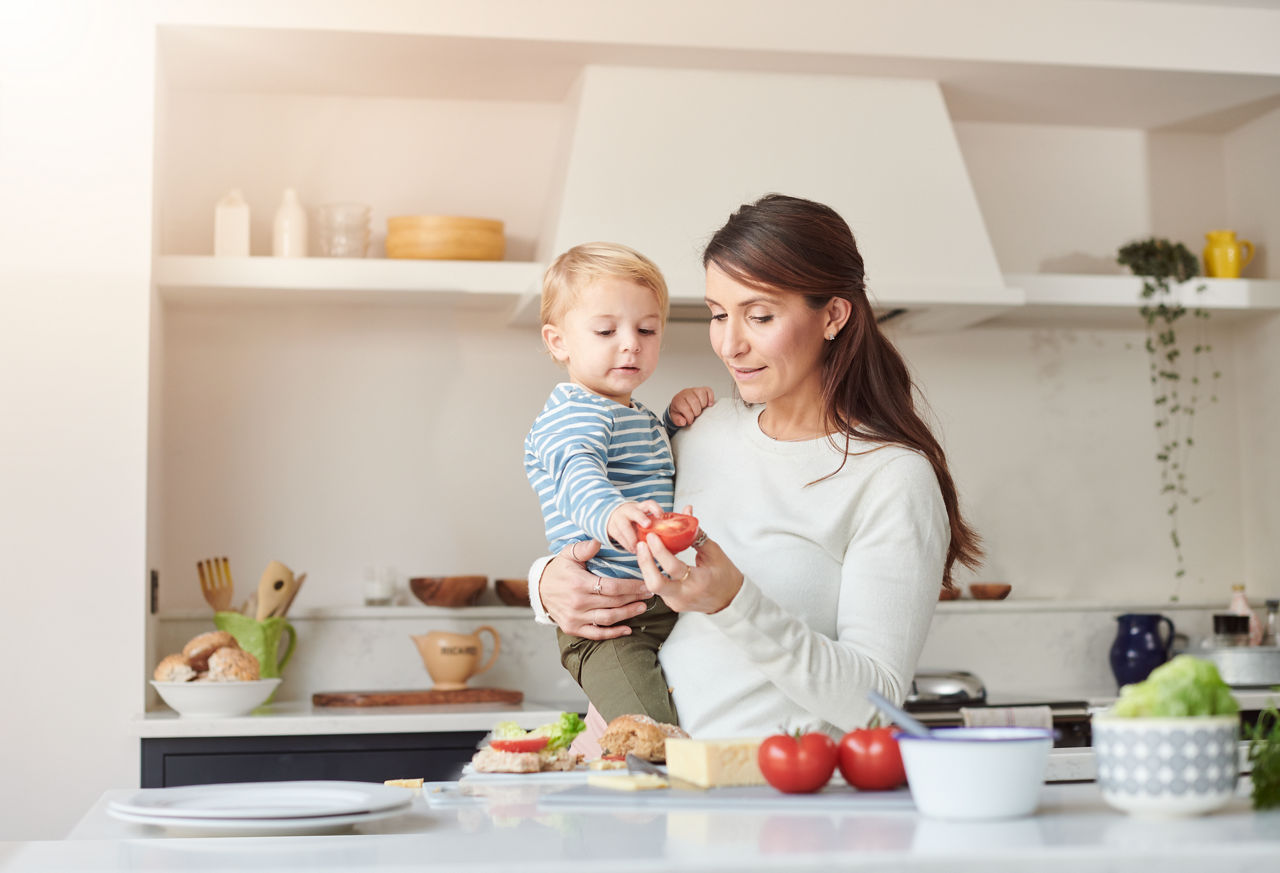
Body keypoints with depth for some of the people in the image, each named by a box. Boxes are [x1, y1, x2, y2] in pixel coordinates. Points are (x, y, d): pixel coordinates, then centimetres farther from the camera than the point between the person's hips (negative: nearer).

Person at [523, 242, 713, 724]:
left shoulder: (638, 416, 22)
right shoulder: (572, 413, -9)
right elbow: (579, 475, -30)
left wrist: (677, 415, 21)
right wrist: (610, 513, -53)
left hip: (666, 610, 9)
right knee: (655, 743, -26)